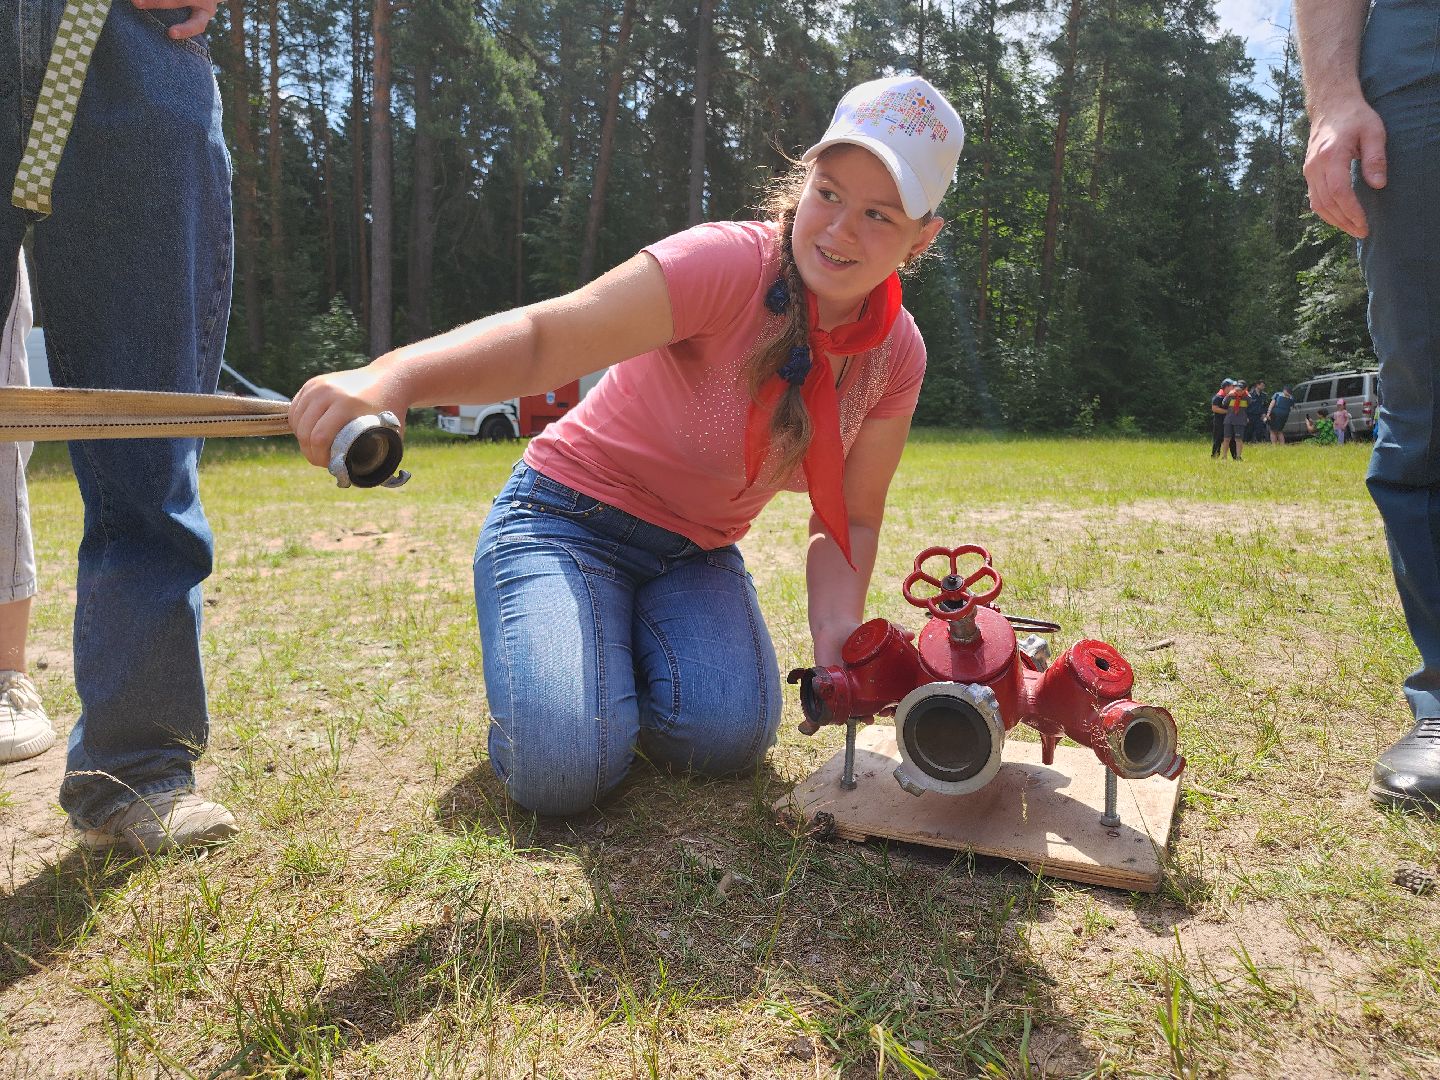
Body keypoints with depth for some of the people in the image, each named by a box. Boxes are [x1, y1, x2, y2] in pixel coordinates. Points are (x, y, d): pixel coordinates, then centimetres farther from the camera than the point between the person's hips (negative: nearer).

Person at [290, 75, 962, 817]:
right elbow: (547, 336, -38)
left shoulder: (897, 355, -6)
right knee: (565, 773, -23)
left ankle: (628, 655, 13)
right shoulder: (729, 263, -25)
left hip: (697, 553, 5)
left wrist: (837, 636, -20)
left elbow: (848, 522, 0)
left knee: (729, 738, -22)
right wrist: (393, 378, -57)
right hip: (570, 519, -4)